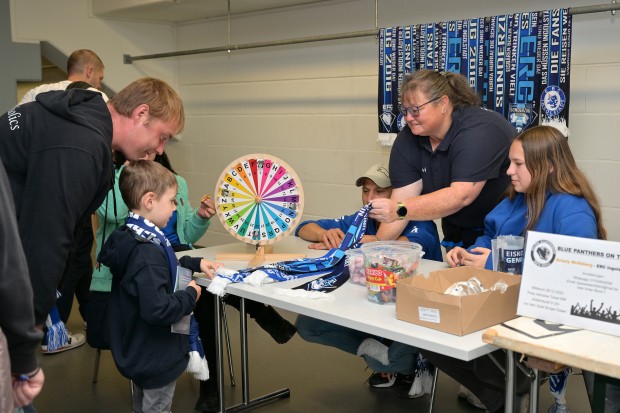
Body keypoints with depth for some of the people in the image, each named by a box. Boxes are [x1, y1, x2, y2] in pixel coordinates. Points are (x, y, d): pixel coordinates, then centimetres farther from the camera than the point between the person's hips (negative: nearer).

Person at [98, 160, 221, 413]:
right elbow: (157, 310, -36)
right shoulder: (149, 252, -30)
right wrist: (190, 296, -21)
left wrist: (196, 263, 10)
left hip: (136, 353, 9)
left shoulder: (130, 239, 0)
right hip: (157, 358, -9)